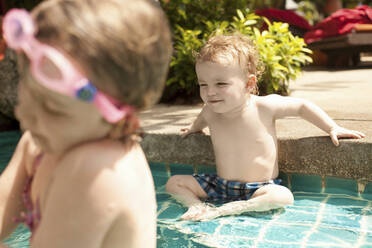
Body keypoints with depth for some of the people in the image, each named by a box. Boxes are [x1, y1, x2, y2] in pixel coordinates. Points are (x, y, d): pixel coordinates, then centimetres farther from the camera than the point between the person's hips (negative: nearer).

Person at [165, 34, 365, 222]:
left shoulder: (265, 106, -16)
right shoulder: (210, 111, -7)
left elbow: (302, 106, 0)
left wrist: (332, 128, -1)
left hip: (259, 189, -3)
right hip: (220, 186, 3)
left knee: (283, 197, -36)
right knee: (173, 183, -5)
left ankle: (222, 211, -30)